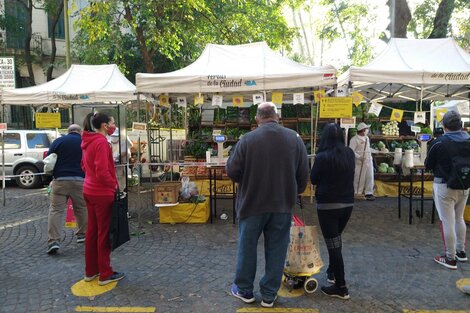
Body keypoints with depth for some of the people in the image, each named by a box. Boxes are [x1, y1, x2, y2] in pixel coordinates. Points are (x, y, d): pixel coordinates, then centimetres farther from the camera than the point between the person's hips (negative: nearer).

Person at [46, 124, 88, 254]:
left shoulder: (58, 141, 8)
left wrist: (50, 179, 15)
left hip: (60, 180, -1)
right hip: (80, 180, 1)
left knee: (56, 209, 2)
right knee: (82, 208, 16)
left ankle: (53, 240, -6)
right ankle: (82, 234, 26)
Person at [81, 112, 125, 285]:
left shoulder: (88, 141, 9)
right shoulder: (101, 142, -19)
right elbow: (103, 172, -24)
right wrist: (114, 185, -10)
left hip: (89, 191, 9)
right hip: (103, 193, -9)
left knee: (92, 231, 16)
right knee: (104, 233, 2)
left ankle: (90, 271, 28)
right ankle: (105, 274, 13)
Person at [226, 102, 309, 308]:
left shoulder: (248, 139, -13)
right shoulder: (295, 138, -2)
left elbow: (232, 171, -9)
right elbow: (303, 174, 2)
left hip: (252, 202, -2)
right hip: (283, 204, 3)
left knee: (247, 247, 15)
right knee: (276, 250, 13)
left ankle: (244, 290, 29)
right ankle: (269, 295, 23)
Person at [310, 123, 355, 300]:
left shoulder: (322, 157, -17)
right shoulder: (350, 154, -1)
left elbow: (313, 180, -3)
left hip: (328, 205, -6)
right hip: (347, 203, 6)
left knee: (333, 244, 2)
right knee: (336, 239, 24)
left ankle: (341, 288, 8)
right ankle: (332, 272, 40)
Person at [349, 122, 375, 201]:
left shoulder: (367, 138, 15)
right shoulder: (354, 139, -12)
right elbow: (351, 151, -18)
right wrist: (359, 157, -25)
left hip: (369, 161, 8)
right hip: (360, 162, -7)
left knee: (370, 177, 7)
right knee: (359, 178, 0)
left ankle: (369, 193, 14)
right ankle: (358, 193, 12)